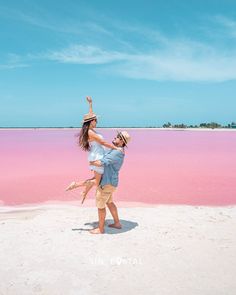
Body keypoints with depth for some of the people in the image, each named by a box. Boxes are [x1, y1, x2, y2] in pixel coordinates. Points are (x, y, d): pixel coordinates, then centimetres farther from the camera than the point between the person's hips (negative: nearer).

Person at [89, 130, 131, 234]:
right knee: (109, 202, 24)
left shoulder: (117, 152, -25)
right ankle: (117, 223, 36)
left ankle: (100, 228, 19)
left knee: (100, 205, 4)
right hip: (109, 181, 10)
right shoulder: (116, 151, 8)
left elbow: (101, 163, -31)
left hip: (107, 183, -10)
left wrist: (92, 163, -12)